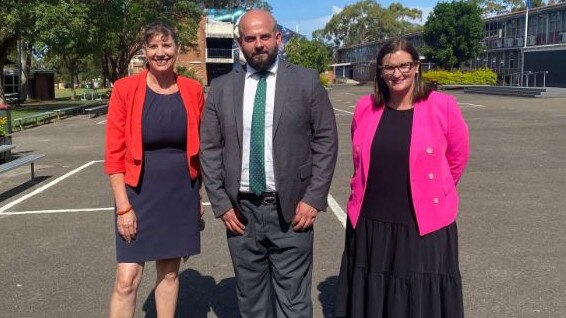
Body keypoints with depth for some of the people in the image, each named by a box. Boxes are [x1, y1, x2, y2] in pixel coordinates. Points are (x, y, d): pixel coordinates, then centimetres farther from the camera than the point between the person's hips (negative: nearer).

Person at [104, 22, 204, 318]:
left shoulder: (193, 90, 1)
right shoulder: (125, 89, -7)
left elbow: (198, 147, 9)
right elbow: (114, 154, -7)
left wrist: (198, 193, 8)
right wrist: (123, 206, -11)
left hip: (181, 193, 3)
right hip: (140, 193, -2)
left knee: (169, 272, 13)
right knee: (127, 278, -3)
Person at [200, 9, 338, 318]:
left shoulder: (307, 81, 0)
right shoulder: (221, 88, 5)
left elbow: (326, 141, -1)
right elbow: (209, 149, 6)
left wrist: (313, 199, -8)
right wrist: (221, 204, -1)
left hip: (291, 209, -2)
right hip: (241, 210, 2)